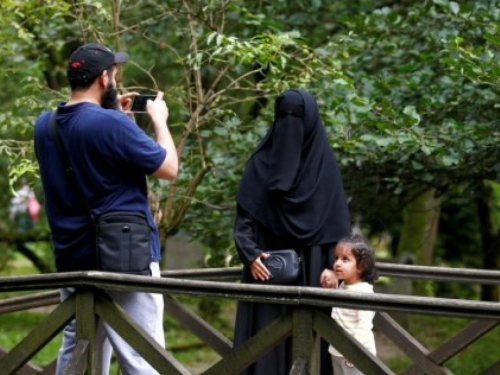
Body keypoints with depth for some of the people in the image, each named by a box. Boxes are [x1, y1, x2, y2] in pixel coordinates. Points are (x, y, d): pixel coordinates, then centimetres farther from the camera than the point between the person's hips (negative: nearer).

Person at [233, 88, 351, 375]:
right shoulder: (261, 162, 6)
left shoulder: (325, 164, 4)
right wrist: (250, 253, -13)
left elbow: (339, 226, 2)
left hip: (311, 272, -1)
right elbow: (243, 218, 3)